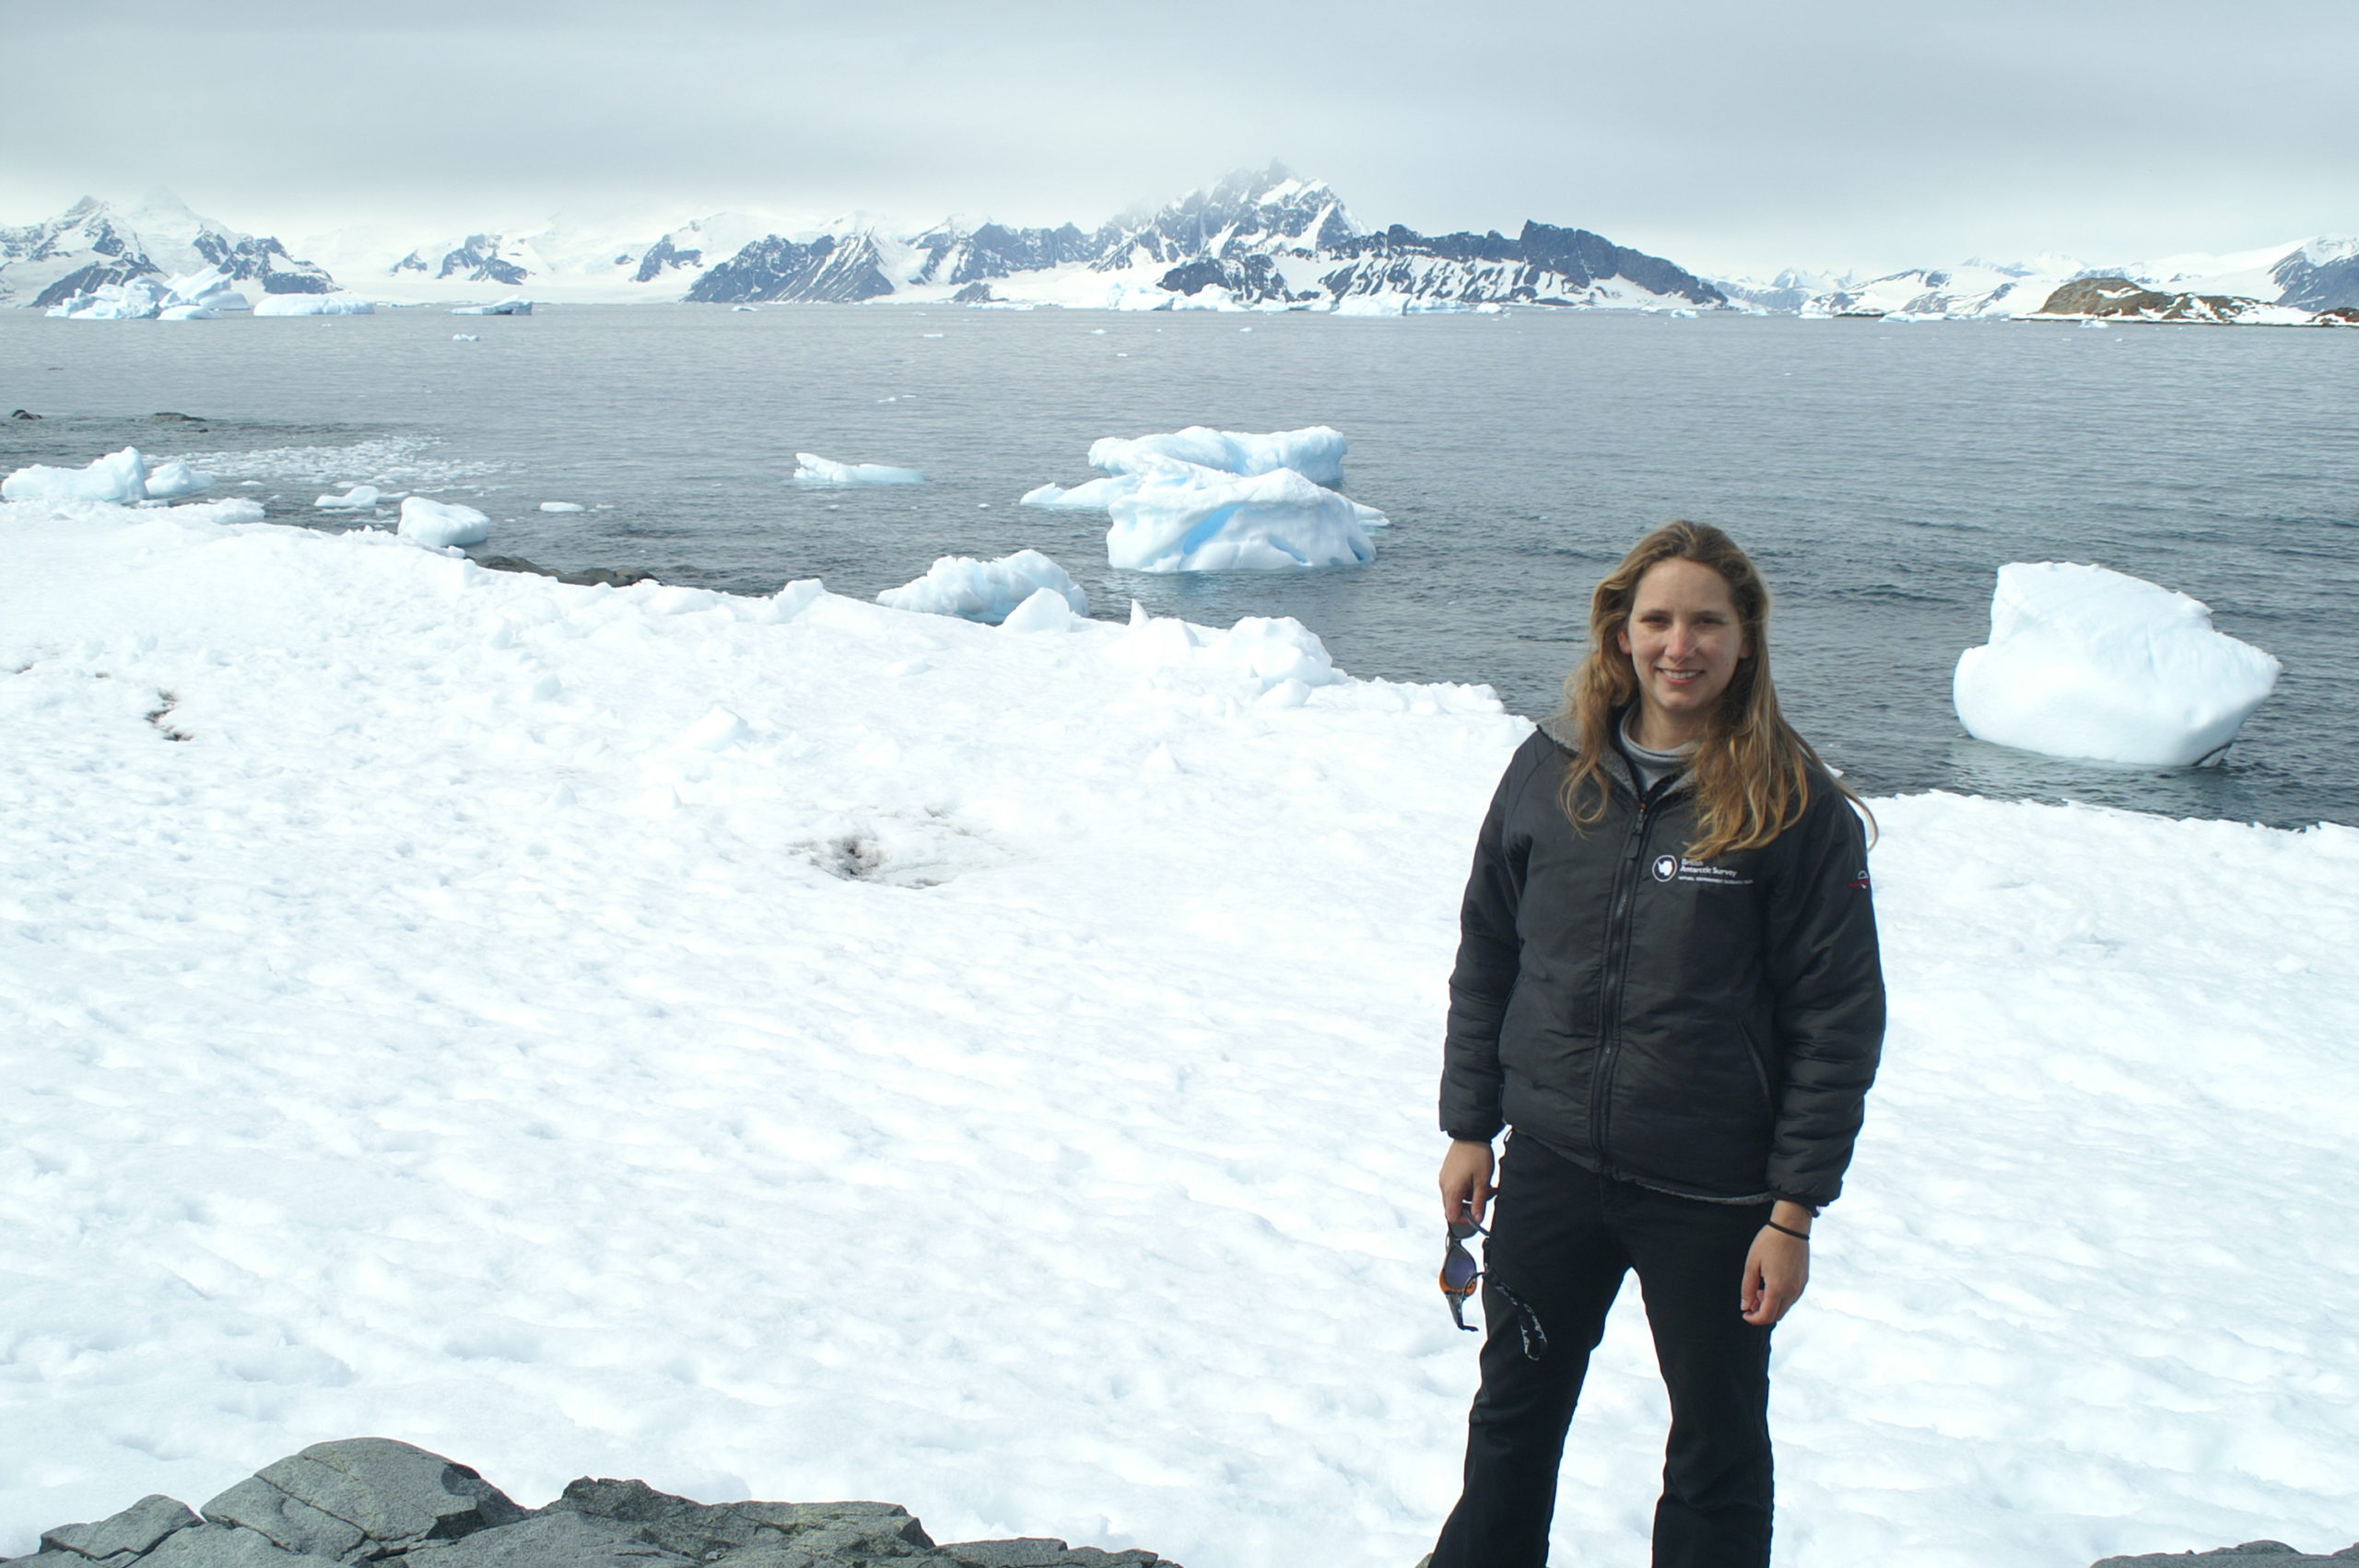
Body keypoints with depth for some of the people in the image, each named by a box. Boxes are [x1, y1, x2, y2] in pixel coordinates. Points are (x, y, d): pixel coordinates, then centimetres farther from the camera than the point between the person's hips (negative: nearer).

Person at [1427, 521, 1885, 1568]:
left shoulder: (1796, 805, -11)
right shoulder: (1551, 772, -1)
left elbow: (1838, 1016, -9)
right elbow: (1485, 957, 8)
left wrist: (1795, 1209, -10)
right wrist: (1469, 1128, 7)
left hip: (1713, 1194, -3)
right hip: (1550, 1166, 3)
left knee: (1717, 1443, 14)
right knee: (1515, 1411, 20)